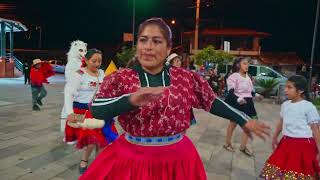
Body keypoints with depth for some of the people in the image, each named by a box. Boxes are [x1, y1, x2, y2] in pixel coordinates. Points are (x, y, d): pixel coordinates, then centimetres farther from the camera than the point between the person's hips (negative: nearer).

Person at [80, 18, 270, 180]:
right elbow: (97, 111, -19)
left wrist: (244, 121, 11)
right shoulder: (120, 78, -6)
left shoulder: (186, 78, -2)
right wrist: (131, 99, -35)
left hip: (178, 159, 1)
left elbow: (212, 102, 7)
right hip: (132, 159, 0)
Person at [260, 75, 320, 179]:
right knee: (280, 170, 12)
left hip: (303, 145, -6)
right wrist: (275, 137, 25)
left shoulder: (309, 107, -13)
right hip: (286, 143, 6)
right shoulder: (285, 105, 6)